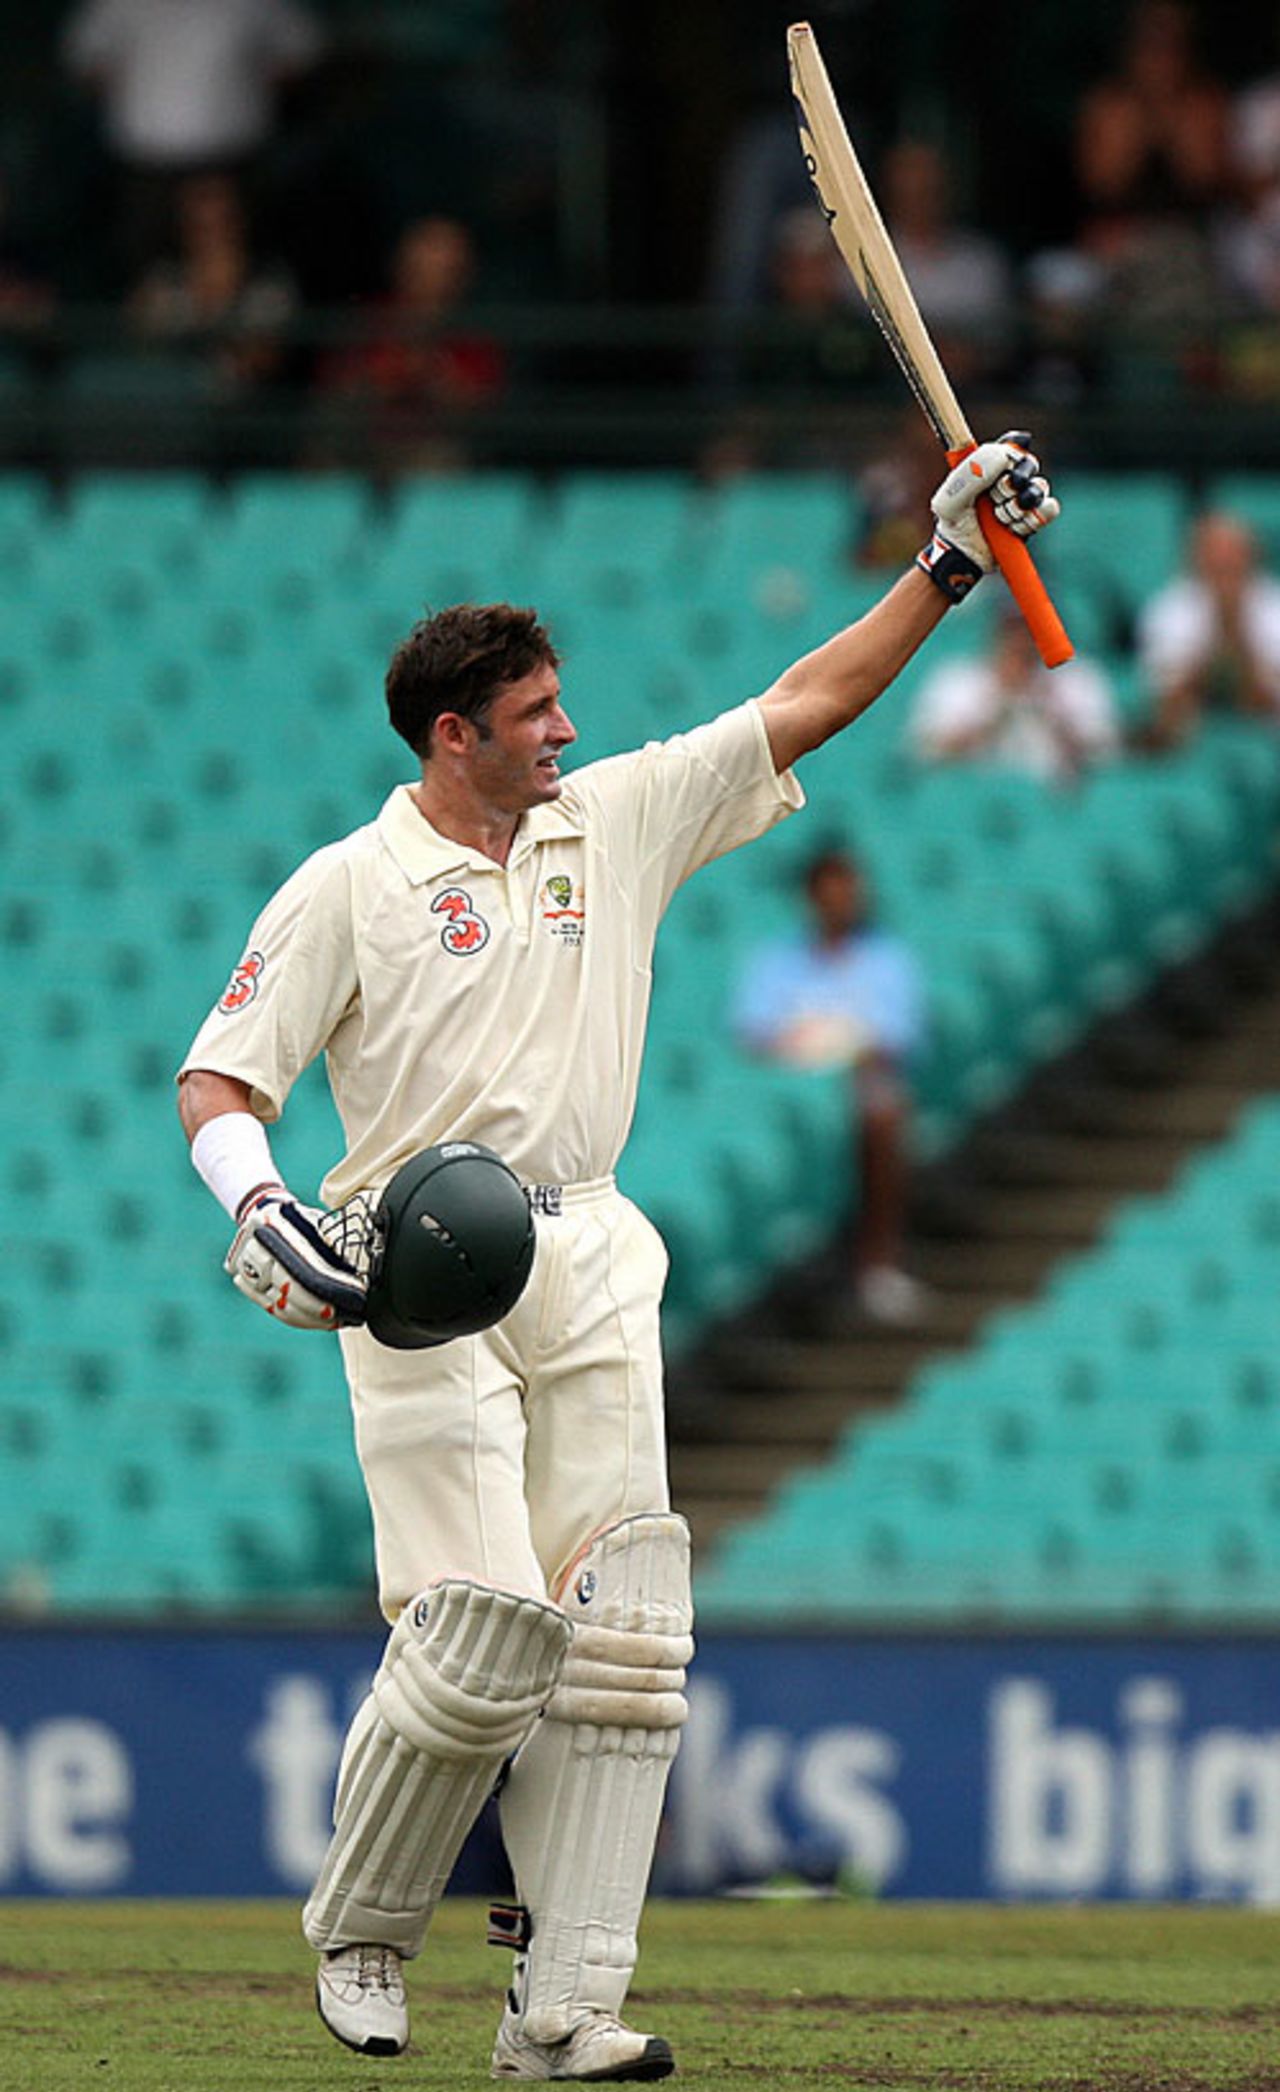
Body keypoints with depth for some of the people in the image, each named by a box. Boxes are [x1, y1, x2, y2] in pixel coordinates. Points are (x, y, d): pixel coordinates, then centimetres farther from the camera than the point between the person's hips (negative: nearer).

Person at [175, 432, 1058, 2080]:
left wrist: (947, 567, 6)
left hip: (589, 1263, 5)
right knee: (481, 1623, -14)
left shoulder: (615, 820, 13)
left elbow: (808, 706, 14)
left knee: (613, 1628, -6)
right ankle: (357, 1936, 9)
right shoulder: (347, 888, 0)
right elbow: (217, 1080, -3)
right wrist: (260, 1210, -22)